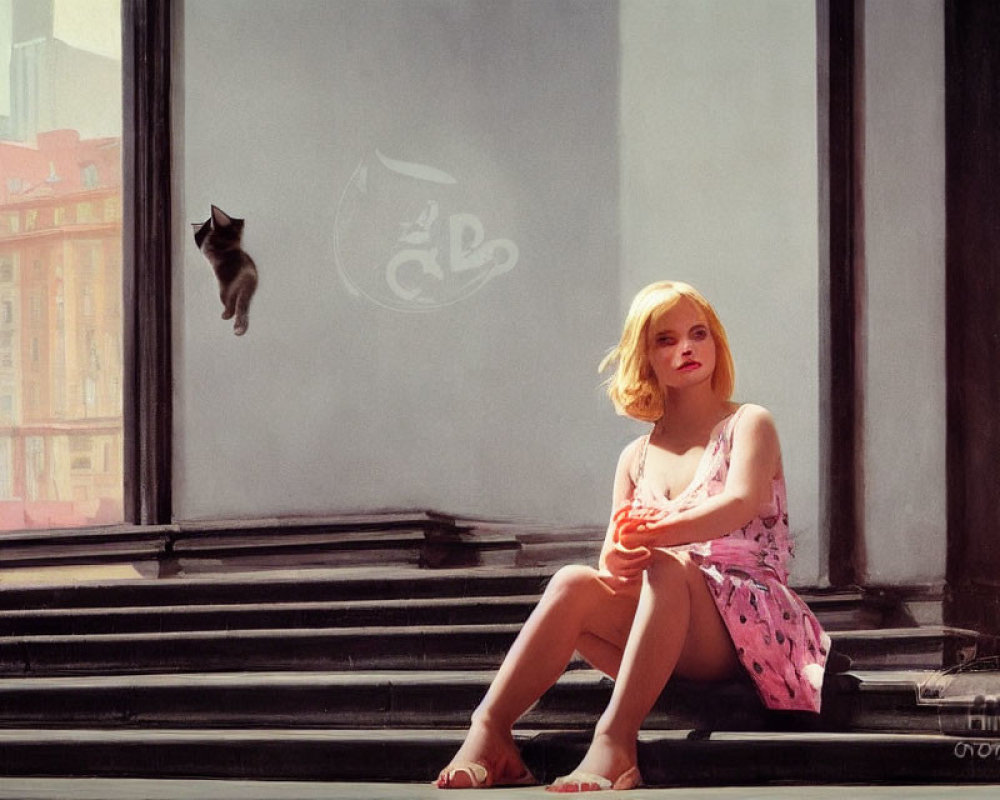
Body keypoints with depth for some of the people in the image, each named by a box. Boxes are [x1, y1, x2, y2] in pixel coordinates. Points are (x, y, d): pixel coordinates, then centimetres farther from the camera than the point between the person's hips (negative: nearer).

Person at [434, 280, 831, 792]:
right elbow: (612, 556, 7)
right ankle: (489, 734, -35)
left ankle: (615, 740, -48)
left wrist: (657, 533, -35)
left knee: (665, 569, -35)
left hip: (746, 627, -4)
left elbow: (744, 501, -17)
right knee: (574, 585, -24)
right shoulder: (637, 459, 19)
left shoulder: (748, 425, 5)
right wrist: (615, 562, -21)